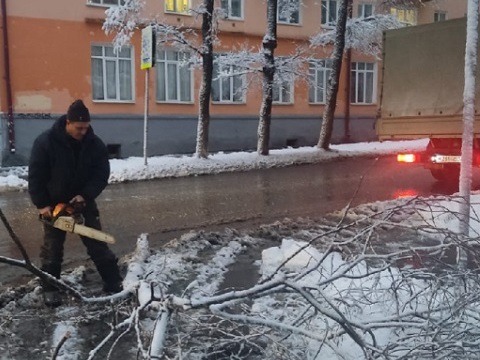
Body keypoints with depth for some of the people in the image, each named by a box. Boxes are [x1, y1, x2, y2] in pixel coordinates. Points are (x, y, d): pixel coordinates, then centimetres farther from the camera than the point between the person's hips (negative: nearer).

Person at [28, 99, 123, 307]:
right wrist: (41, 204, -15)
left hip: (83, 202, 2)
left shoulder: (95, 144, -11)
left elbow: (102, 173, -9)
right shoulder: (45, 142, -18)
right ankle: (50, 289, 20)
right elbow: (35, 176, -14)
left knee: (98, 245, 4)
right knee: (52, 248, 7)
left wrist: (85, 195, -21)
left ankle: (114, 283, 12)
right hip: (53, 204, -2)